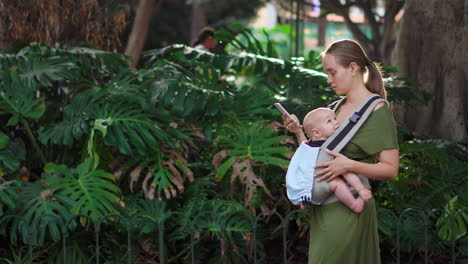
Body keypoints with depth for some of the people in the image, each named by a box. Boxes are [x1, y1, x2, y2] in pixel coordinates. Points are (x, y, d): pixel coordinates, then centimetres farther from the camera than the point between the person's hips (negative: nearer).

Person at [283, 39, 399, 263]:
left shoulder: (377, 111, -8)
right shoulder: (338, 108, 14)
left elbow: (390, 169, -14)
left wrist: (349, 165, -27)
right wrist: (298, 132, 1)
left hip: (347, 208, -7)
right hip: (323, 208, 7)